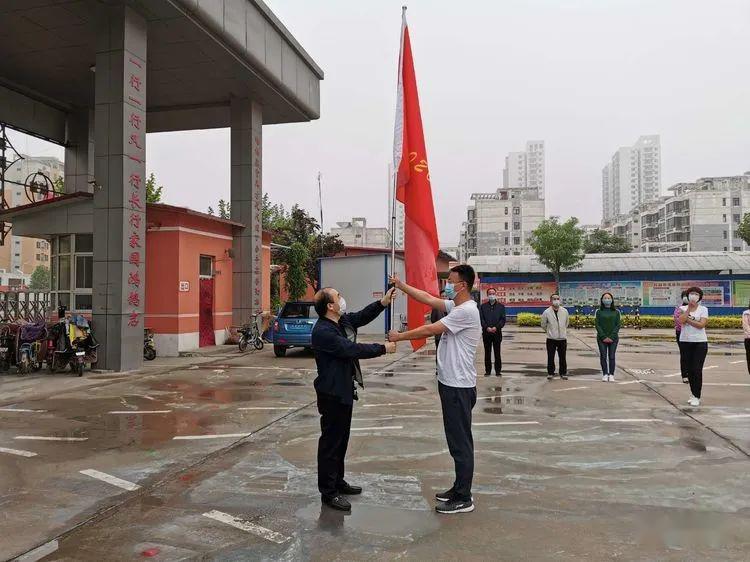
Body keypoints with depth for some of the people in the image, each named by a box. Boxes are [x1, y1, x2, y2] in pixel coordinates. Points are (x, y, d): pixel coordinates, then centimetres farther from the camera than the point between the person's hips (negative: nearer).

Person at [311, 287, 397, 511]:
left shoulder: (343, 320, 4)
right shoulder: (323, 331, -24)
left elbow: (362, 317, 17)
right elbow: (352, 349, -26)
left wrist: (383, 303, 2)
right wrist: (383, 348, -18)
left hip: (344, 390, 10)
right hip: (332, 393, -10)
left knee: (341, 438, 19)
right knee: (331, 441, 0)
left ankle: (337, 481, 34)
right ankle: (328, 492, 11)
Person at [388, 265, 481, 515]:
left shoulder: (466, 311, -20)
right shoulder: (455, 306, 10)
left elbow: (430, 330, -18)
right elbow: (427, 298, 16)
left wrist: (399, 337, -9)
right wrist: (400, 285, 11)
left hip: (459, 386, -10)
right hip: (451, 383, 10)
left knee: (461, 442, -2)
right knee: (457, 440, 17)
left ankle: (463, 499, 8)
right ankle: (459, 489, 27)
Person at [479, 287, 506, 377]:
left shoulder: (501, 306, 7)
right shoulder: (483, 306, 8)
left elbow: (503, 319, 0)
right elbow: (481, 319, 1)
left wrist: (496, 327, -14)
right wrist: (487, 327, -13)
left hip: (497, 332, -1)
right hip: (486, 332, 1)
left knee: (497, 353, 3)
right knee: (487, 353, 5)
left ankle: (498, 370, 9)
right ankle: (488, 370, 12)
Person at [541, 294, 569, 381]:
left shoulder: (565, 311, -1)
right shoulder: (546, 312, -7)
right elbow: (543, 325, 8)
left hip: (562, 338, 1)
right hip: (551, 339, -1)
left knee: (562, 357, 8)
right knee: (550, 357, 4)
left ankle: (563, 373, 21)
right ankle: (550, 373, 16)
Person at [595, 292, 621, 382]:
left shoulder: (616, 312, 5)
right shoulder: (599, 312, 4)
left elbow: (618, 325, 1)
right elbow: (597, 325, -2)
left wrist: (612, 337, -10)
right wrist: (604, 337, -11)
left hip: (613, 338, 0)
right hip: (602, 338, 0)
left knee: (611, 357, 1)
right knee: (603, 356, 1)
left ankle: (611, 375, 6)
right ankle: (605, 374, 8)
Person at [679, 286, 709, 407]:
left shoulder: (703, 309, 2)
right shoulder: (683, 308, 7)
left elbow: (701, 324, -12)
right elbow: (681, 321, -13)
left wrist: (688, 319, -10)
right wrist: (689, 308, -9)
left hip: (700, 342, -2)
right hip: (685, 342, 2)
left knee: (697, 370, -7)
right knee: (689, 369, 8)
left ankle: (697, 397, -1)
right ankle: (693, 394, 21)